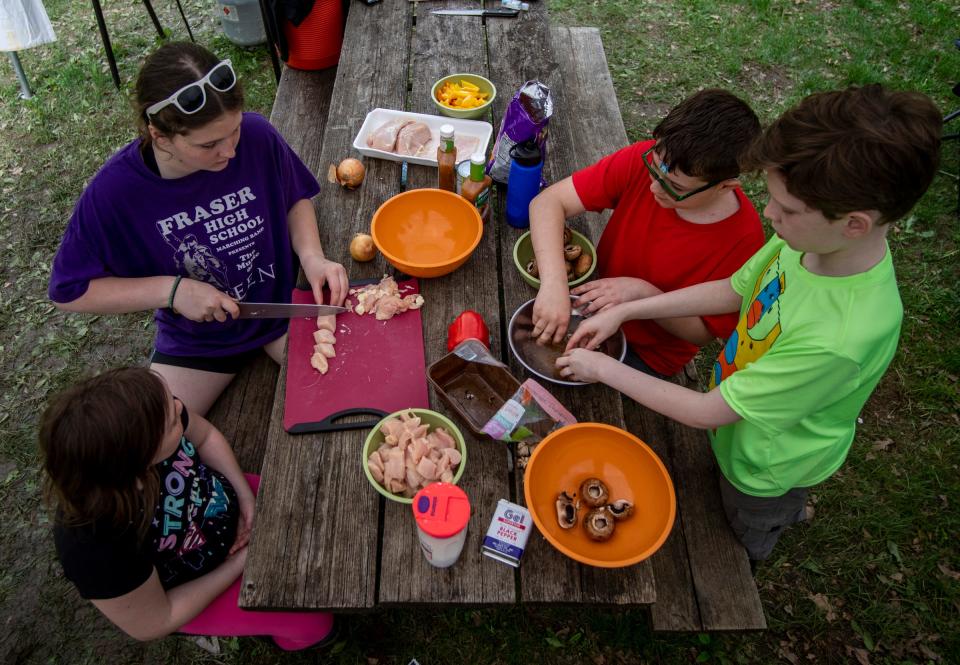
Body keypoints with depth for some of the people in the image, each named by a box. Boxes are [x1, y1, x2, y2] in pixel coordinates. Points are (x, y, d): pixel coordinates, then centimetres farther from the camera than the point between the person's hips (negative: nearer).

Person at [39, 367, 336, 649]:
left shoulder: (148, 418, -33)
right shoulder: (98, 551, -44)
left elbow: (206, 436, -7)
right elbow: (154, 624, -23)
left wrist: (245, 493, -16)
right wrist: (244, 560, -18)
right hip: (195, 585, -4)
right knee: (315, 622, 3)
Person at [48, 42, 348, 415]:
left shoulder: (256, 136, -20)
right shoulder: (113, 192, -22)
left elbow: (296, 198, 1)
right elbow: (68, 291, -10)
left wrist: (312, 256, -18)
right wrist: (171, 290, -22)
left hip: (285, 304, 0)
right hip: (195, 341, 0)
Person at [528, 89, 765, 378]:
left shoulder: (742, 240, -27)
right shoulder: (643, 160, -22)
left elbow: (703, 332, -16)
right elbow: (549, 202, -26)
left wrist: (643, 292, -32)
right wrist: (553, 285, -40)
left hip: (648, 355, -3)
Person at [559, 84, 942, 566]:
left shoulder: (844, 336, -44)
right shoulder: (811, 239, -23)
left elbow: (708, 412, -33)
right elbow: (733, 291, -5)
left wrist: (604, 369, -24)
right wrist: (623, 311, -10)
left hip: (766, 464, -5)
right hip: (738, 408, 6)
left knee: (740, 545, 28)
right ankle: (788, 510, 63)